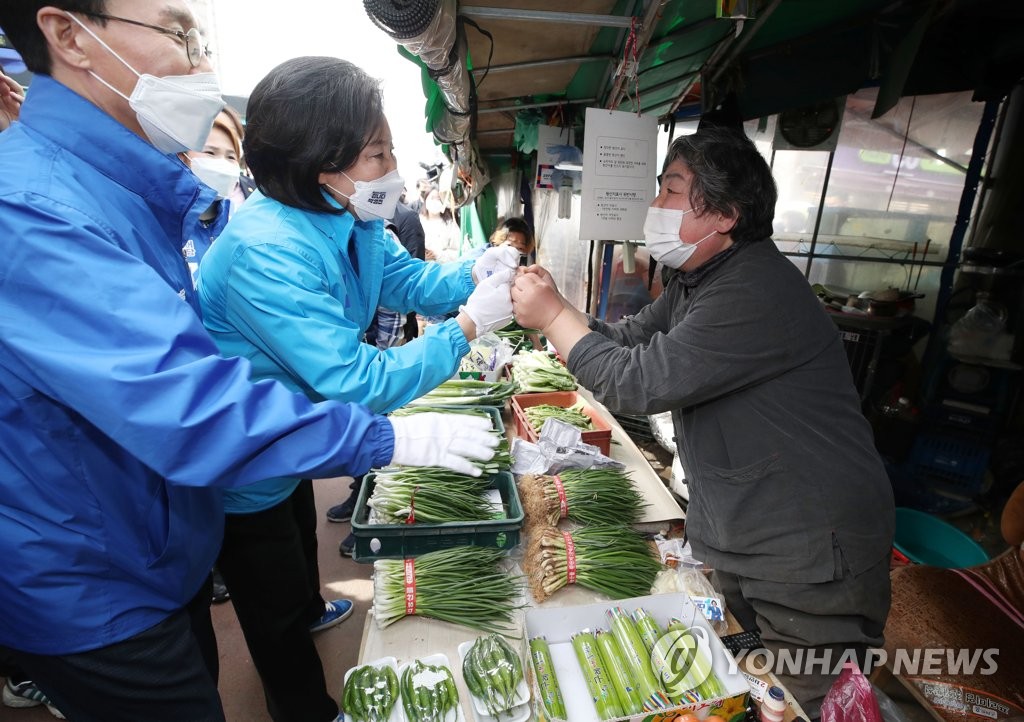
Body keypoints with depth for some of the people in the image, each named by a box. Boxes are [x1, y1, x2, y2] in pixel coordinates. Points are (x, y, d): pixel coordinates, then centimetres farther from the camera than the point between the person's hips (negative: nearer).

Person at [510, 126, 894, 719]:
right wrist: (554, 307, -7)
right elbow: (629, 339, 6)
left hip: (811, 559, -8)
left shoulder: (759, 291, -27)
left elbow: (638, 382, -28)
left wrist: (552, 315, -18)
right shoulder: (699, 281, 7)